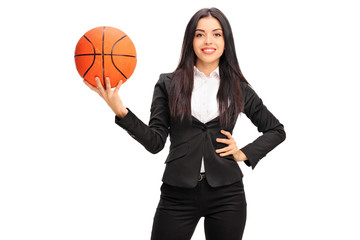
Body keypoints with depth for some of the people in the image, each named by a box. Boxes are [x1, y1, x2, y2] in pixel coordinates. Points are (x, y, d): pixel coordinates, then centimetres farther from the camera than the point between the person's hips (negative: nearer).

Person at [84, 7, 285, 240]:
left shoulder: (238, 89, 6)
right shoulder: (168, 84, 4)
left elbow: (277, 130, 16)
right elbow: (155, 142, -3)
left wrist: (244, 154, 3)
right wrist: (120, 111, -15)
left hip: (226, 194, 1)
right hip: (178, 194, -1)